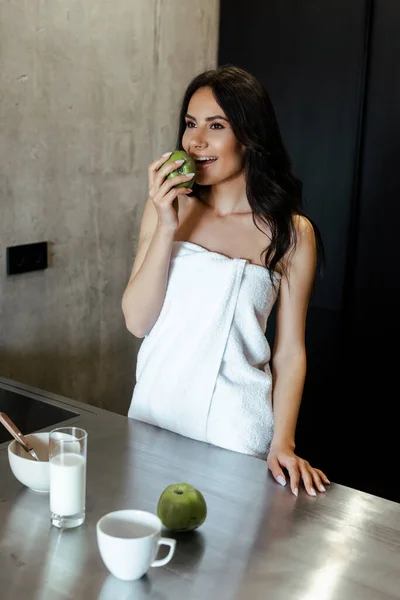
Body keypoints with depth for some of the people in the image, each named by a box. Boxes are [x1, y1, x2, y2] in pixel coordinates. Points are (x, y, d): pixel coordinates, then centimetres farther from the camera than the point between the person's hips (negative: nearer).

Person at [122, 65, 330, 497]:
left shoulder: (291, 233, -8)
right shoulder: (169, 207, 0)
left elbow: (289, 351, -4)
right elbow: (137, 322, -6)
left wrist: (282, 444, -14)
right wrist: (166, 228, -16)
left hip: (236, 428, -3)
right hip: (155, 411, 3)